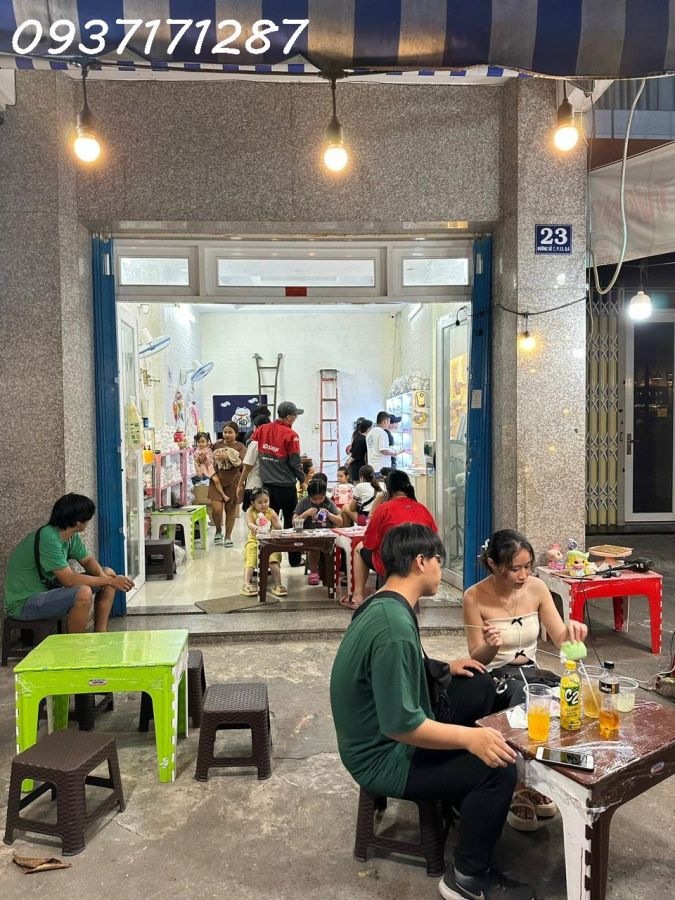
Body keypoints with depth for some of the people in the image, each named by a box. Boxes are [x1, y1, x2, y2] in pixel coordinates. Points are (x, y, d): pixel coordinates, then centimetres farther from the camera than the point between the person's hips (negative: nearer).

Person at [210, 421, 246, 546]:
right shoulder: (217, 445, 8)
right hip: (217, 480, 1)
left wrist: (228, 457, -25)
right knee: (216, 508, -11)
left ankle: (228, 537, 20)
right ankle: (218, 530, 17)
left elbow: (242, 462, -14)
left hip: (233, 481, -1)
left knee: (231, 509, 5)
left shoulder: (240, 447, 1)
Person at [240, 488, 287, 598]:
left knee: (273, 560, -22)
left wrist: (276, 519, -25)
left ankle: (278, 584, -25)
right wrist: (256, 528, -44)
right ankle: (246, 584, -34)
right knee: (250, 560, -23)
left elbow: (278, 528, -2)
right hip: (254, 540, -1)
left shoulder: (271, 512, 5)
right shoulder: (250, 511, 1)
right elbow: (249, 524, -19)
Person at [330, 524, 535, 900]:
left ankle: (469, 797, 24)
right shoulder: (395, 626, -31)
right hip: (383, 757, -10)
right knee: (499, 767, -18)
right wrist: (470, 737, -27)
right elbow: (401, 726, -30)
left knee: (478, 684, 12)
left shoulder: (383, 605, 0)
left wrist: (444, 668, 9)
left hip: (381, 732, 10)